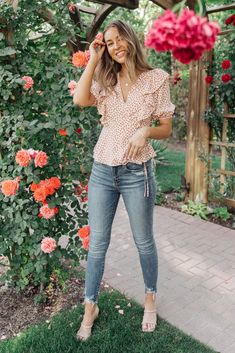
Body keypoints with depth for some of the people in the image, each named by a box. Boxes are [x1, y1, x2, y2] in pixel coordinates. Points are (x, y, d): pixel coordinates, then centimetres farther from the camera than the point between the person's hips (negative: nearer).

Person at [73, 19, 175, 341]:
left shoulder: (156, 79, -1)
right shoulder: (105, 80, 8)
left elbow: (167, 129, 1)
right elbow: (80, 100, -12)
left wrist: (145, 132, -20)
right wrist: (93, 60, -6)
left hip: (137, 172, -2)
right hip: (102, 171, 3)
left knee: (144, 242, 13)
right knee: (97, 243, 10)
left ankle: (150, 298, 39)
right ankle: (90, 307, 29)